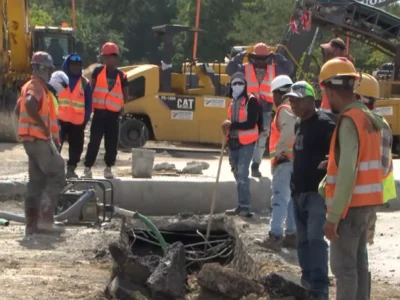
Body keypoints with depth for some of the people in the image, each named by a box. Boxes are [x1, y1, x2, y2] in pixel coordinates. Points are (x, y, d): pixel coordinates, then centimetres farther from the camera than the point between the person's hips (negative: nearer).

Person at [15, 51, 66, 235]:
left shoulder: (30, 86, 18)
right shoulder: (37, 86, -13)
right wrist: (43, 125, -23)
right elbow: (29, 104, -33)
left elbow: (18, 109, 27)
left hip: (32, 139, 10)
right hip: (39, 139, -10)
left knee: (37, 181, 10)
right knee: (56, 177, -9)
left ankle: (32, 224, 10)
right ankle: (45, 219, -16)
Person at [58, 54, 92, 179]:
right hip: (60, 120, -2)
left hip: (78, 122, 2)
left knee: (76, 146, 5)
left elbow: (88, 104, 10)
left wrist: (85, 119, 1)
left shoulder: (85, 83, 8)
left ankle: (71, 169, 15)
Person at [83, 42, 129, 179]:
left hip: (113, 114, 1)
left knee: (112, 143, 5)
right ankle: (87, 168, 1)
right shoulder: (98, 71, 2)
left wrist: (122, 107, 4)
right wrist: (90, 104, -1)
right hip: (99, 112, -1)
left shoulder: (121, 76, 5)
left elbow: (125, 93, 13)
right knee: (94, 141, -3)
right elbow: (91, 88, 5)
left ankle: (108, 168, 17)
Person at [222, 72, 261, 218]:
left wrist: (232, 125, -22)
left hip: (246, 143, -9)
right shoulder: (233, 101, 13)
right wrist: (228, 128, 7)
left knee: (242, 174, -15)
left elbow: (251, 123, -21)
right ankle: (241, 206, 20)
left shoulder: (251, 101, -12)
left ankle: (245, 207, -14)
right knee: (237, 174, 13)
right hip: (234, 142, 9)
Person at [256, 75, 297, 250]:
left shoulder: (285, 109, -10)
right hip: (295, 160, 10)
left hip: (286, 160, -10)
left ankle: (275, 236, -16)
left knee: (280, 198, -12)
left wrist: (277, 151, -16)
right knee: (291, 199, 13)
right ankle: (292, 235, 15)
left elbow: (289, 133, -25)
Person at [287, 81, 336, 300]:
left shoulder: (324, 123, -13)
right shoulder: (298, 124, 15)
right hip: (298, 191, 9)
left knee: (315, 238, -14)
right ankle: (308, 280, 23)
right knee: (303, 240, 13)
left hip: (317, 192, -9)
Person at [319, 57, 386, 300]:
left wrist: (333, 215, -21)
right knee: (358, 262, 14)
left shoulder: (349, 120, -18)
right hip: (367, 202, 9)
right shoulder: (369, 118, 11)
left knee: (343, 266, -6)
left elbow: (347, 172, -23)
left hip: (351, 204, -9)